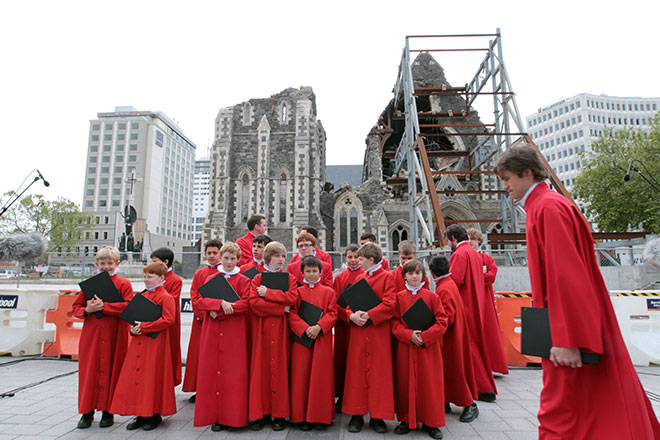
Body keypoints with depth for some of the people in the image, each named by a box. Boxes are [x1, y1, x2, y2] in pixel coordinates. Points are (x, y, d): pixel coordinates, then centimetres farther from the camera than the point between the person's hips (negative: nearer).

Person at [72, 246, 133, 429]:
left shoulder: (124, 284, -1)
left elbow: (129, 306, -15)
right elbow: (75, 308, 11)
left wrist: (104, 306, -20)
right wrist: (87, 310, -10)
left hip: (114, 335, -3)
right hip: (91, 335, 3)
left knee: (111, 371, 4)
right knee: (89, 370, 8)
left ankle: (108, 411, 19)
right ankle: (87, 412, 23)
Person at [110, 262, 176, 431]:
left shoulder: (166, 297, -11)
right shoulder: (142, 296, 12)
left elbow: (168, 320, -19)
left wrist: (144, 327, -19)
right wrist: (133, 327, -1)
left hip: (155, 343, -7)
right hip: (138, 341, 8)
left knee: (152, 377, 1)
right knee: (136, 375, 11)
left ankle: (155, 415, 17)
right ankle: (141, 415, 25)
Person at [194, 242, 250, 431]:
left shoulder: (243, 280, 4)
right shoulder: (210, 278, 11)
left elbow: (246, 304, -9)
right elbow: (201, 301, -1)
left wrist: (218, 310, -17)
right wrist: (221, 303, -20)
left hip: (235, 333, -2)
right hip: (212, 332, 2)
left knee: (233, 373, 0)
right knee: (212, 371, 3)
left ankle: (233, 417, 12)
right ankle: (215, 416, 16)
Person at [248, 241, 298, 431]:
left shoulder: (290, 278, 8)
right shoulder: (258, 279, 7)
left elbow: (292, 298, -11)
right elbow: (254, 303, -9)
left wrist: (267, 293, -12)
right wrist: (280, 309, -13)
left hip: (281, 330, 0)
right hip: (261, 330, 0)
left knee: (280, 369, 3)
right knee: (261, 369, 2)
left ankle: (280, 414, 14)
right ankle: (261, 413, 14)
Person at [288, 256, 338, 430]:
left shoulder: (328, 292, 5)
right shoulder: (297, 292, 6)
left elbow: (332, 314, -1)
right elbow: (292, 314, -2)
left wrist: (319, 327, -16)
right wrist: (305, 328, -15)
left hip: (322, 339, -1)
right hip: (301, 338, 1)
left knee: (320, 376, 3)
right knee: (301, 376, 5)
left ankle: (320, 417, 17)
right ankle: (303, 416, 18)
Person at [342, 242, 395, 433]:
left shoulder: (386, 277, -3)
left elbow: (389, 304, -13)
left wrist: (369, 315, -19)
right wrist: (352, 315, -9)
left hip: (378, 333, -4)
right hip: (358, 333, 5)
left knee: (378, 372, 3)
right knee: (357, 371, 7)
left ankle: (377, 417, 16)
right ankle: (357, 415, 20)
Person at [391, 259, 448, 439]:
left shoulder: (432, 296, -1)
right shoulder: (399, 297, 2)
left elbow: (442, 322, -4)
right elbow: (394, 322, 0)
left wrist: (424, 336, -16)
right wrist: (409, 335, -16)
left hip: (429, 347, -1)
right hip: (406, 347, 1)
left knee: (429, 383, 6)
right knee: (406, 383, 8)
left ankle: (430, 423, 22)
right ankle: (407, 420, 24)